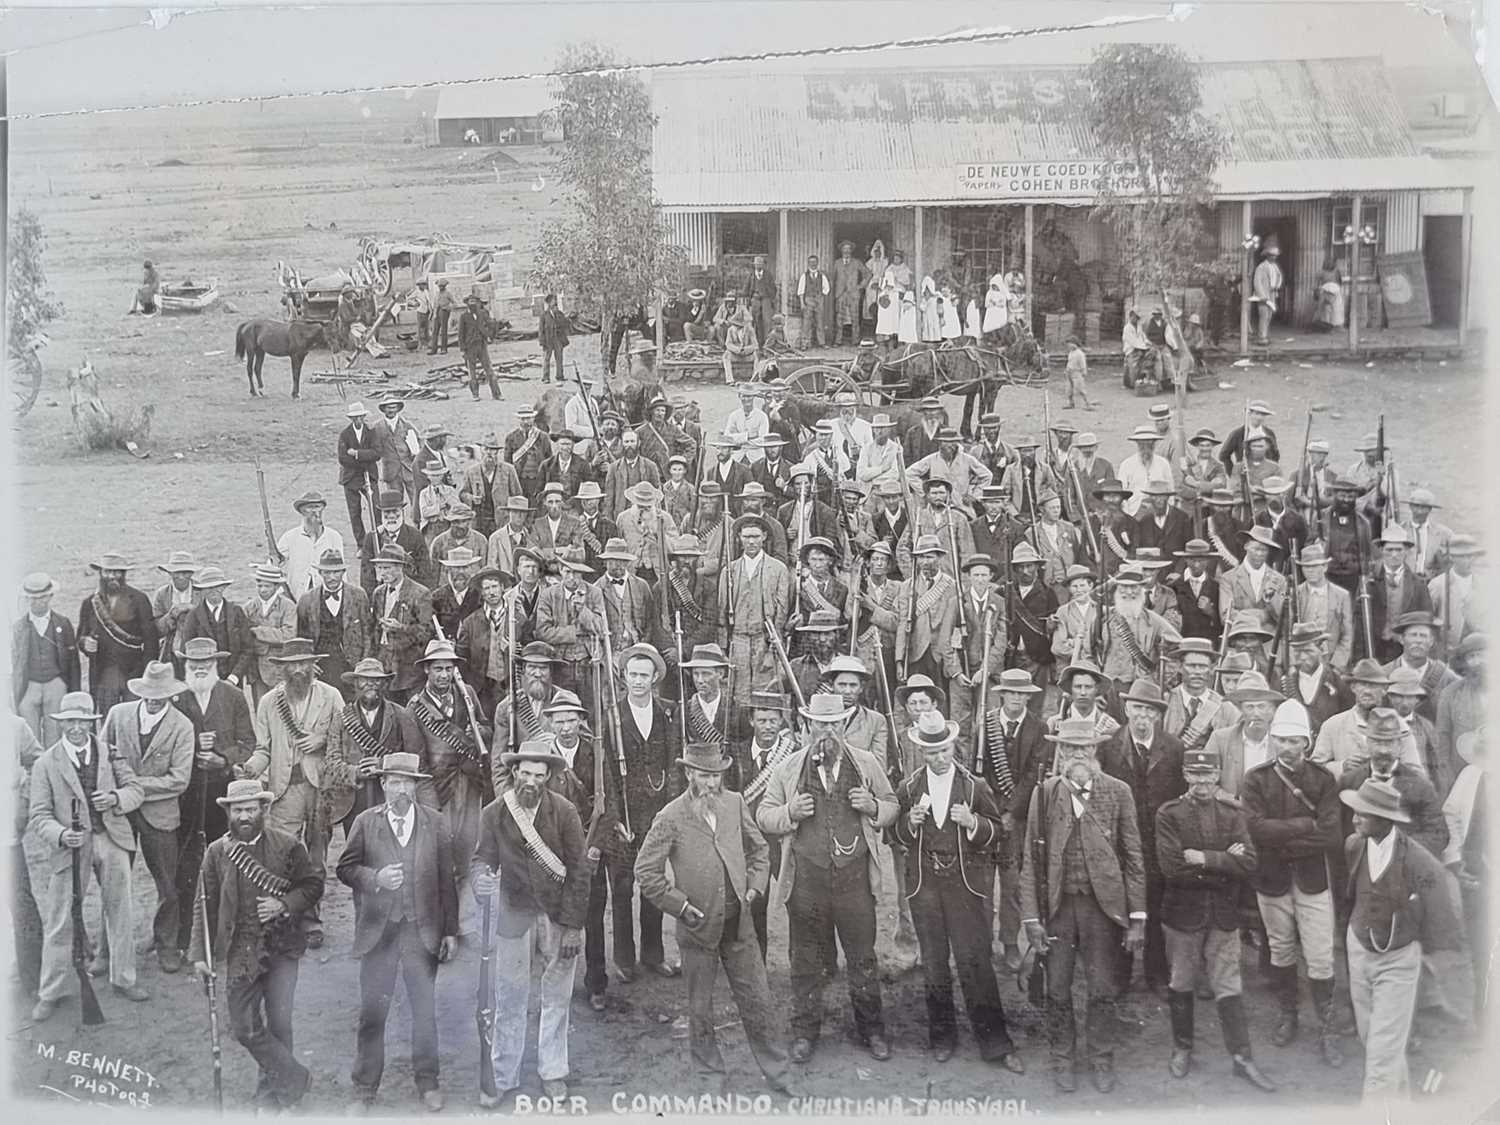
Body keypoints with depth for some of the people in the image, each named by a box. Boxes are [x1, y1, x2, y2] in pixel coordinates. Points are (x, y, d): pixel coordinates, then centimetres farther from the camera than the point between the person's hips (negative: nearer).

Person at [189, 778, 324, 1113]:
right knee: (245, 1028, -1)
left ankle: (271, 1095, 19)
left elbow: (313, 884, 5)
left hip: (281, 947, -1)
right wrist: (200, 954, 0)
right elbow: (205, 906, 5)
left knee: (279, 1024, -1)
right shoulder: (217, 852, 2)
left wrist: (284, 904, -12)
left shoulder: (288, 845, -1)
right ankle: (295, 1078, 16)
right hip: (239, 952, 1)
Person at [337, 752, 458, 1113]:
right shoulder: (365, 822, 1)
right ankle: (364, 1089, 14)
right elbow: (345, 869, 0)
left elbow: (447, 880, 4)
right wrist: (375, 877, -20)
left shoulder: (436, 824, 3)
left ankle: (427, 1083, 23)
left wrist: (451, 931, 1)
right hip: (378, 930, -1)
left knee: (425, 1011, 9)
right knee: (372, 1013, 3)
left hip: (423, 931, 1)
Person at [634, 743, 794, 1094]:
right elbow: (646, 872, -7)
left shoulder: (735, 804, 3)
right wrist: (680, 905, -10)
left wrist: (754, 887, 3)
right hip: (698, 928, -3)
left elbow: (758, 849, 16)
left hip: (739, 924, 3)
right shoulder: (671, 818, -9)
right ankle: (711, 1075, 25)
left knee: (758, 1002, 8)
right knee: (700, 1009, 9)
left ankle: (776, 1073, 20)